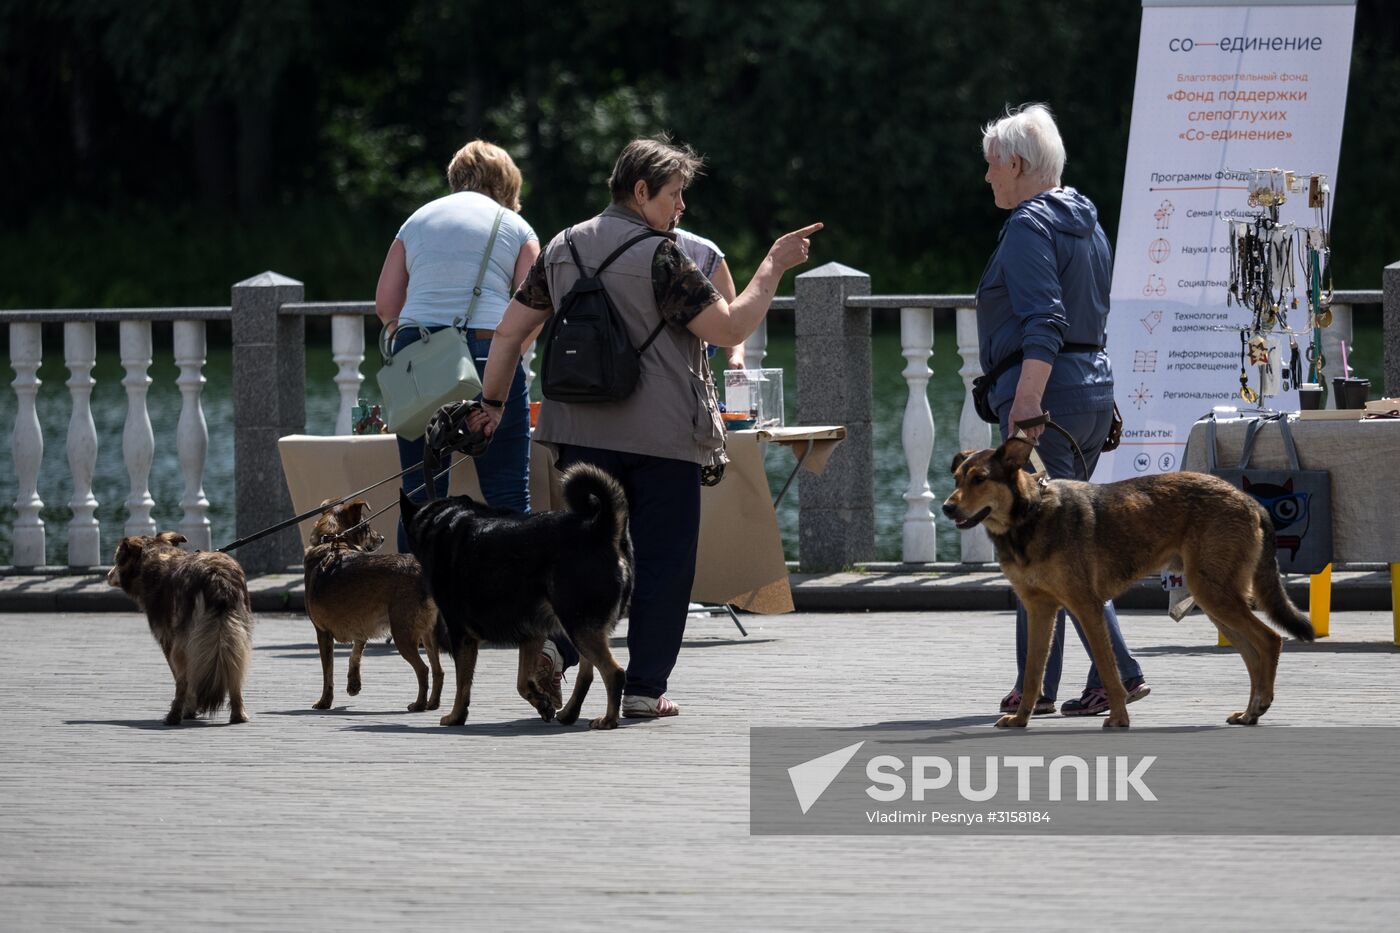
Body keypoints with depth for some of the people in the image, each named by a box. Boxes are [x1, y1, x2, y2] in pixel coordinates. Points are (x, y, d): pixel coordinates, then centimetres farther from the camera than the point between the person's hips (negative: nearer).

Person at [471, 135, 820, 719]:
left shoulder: (562, 249, 8)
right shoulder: (659, 256, -11)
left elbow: (510, 330, 12)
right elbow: (730, 329, -13)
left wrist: (492, 401, 21)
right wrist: (772, 269, -4)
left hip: (582, 429, 5)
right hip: (661, 433, -5)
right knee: (664, 559, 3)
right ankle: (645, 687, 1)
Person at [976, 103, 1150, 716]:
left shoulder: (1029, 227, -11)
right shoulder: (1086, 221, 17)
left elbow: (1043, 325, -21)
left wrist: (1026, 403, -27)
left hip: (1044, 389, -10)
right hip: (1094, 384, 10)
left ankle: (1118, 671, -15)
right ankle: (1036, 686, 12)